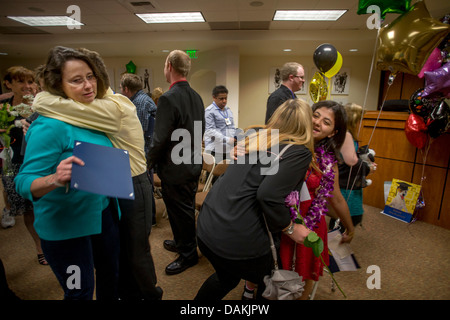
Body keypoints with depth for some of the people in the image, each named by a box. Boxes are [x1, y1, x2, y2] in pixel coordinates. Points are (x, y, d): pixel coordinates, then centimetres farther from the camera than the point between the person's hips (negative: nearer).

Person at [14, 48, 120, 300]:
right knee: (80, 292, 10)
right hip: (67, 226, -7)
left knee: (111, 279, 23)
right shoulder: (50, 125, -21)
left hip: (104, 212, 7)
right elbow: (24, 183, -22)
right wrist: (56, 179, -39)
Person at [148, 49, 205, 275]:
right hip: (193, 164, 9)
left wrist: (150, 162, -6)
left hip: (175, 168, -9)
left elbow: (160, 139, -22)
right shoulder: (196, 96, 5)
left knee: (181, 212, 9)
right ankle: (183, 242, 45)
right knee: (187, 209, 23)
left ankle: (188, 254, 28)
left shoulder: (168, 99, -22)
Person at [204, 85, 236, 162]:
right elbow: (210, 131, -14)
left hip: (228, 149, 6)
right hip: (215, 150, -6)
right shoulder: (209, 111, -6)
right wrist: (227, 140, -22)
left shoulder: (228, 110, 16)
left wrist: (235, 138, 1)